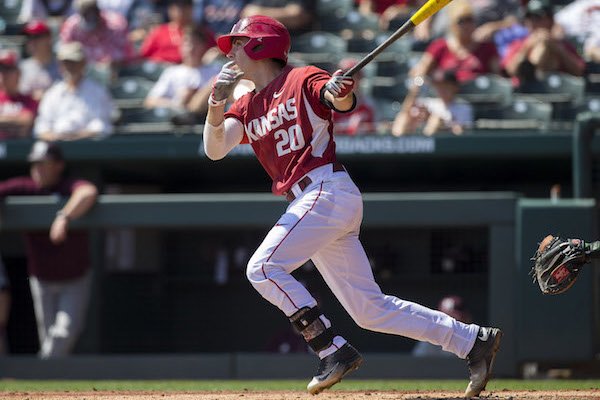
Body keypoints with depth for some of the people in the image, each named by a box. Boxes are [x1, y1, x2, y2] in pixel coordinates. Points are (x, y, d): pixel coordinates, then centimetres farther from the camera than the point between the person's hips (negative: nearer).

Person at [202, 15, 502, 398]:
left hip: (327, 190, -8)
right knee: (370, 309, 5)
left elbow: (343, 102, -20)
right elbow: (215, 149, 3)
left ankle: (334, 350, -19)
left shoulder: (302, 80, -1)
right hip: (308, 204, 8)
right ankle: (475, 341, 9)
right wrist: (217, 104, -15)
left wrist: (340, 92, -44)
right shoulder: (247, 107, 18)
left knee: (263, 267, -20)